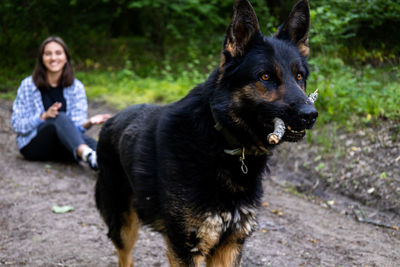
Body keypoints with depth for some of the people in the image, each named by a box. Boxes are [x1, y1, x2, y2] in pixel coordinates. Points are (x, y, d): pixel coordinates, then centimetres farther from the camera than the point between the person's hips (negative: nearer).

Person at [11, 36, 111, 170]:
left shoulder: (76, 87, 4)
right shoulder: (28, 85, -2)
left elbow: (77, 126, -5)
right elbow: (17, 124, -5)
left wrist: (89, 122, -29)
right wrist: (44, 117, -22)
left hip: (62, 147, 2)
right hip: (32, 144, -2)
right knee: (60, 118, -34)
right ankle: (88, 155, -63)